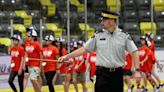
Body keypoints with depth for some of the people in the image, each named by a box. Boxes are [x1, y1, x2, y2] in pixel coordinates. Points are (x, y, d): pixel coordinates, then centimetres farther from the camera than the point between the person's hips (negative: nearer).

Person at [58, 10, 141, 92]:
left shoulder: (124, 36, 0)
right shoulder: (98, 36, 4)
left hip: (117, 73, 0)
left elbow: (134, 52, 0)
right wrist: (67, 56, 0)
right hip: (102, 74, 0)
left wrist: (137, 70, -10)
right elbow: (84, 49, 6)